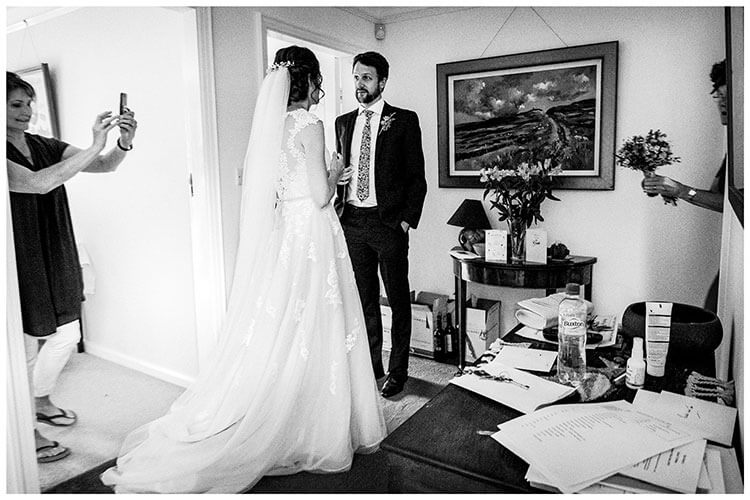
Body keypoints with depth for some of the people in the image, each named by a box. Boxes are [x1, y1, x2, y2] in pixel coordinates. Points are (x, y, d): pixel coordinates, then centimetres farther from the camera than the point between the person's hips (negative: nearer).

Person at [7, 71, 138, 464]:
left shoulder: (45, 146, 6)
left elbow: (104, 166, -2)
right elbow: (39, 183, -32)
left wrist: (123, 144, -23)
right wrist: (95, 145, -34)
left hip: (56, 258, 7)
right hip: (21, 263, -7)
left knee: (67, 334, 15)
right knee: (25, 348, 4)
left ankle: (41, 402, 41)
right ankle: (27, 434, 21)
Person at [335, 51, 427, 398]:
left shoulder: (404, 121, 0)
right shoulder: (343, 122, 14)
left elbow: (417, 177, -2)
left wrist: (407, 220, -10)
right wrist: (337, 178, -2)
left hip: (388, 222, -4)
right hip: (352, 222, 4)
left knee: (397, 298, 5)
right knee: (364, 298, 12)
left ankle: (397, 371, 18)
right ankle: (370, 365, 26)